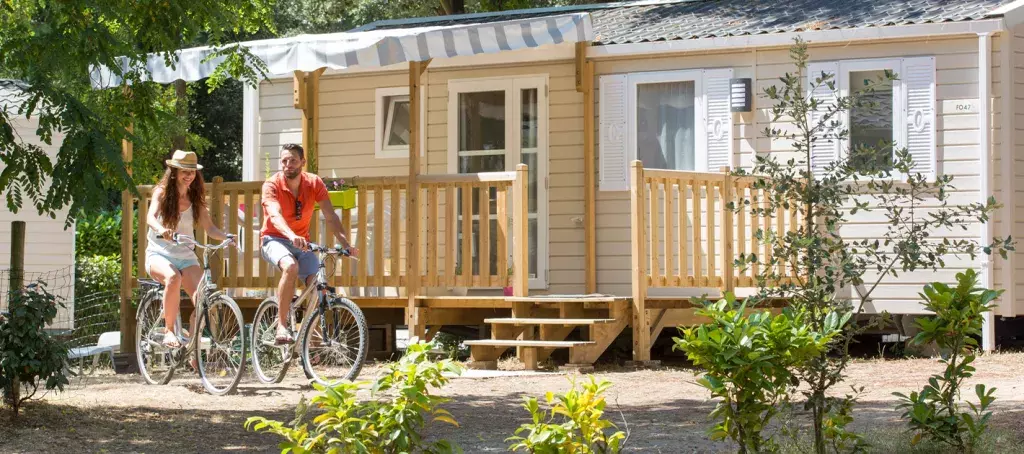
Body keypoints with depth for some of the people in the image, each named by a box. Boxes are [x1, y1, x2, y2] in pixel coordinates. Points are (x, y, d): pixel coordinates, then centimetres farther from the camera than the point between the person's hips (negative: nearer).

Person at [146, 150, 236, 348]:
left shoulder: (196, 198, 7)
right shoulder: (162, 192, -1)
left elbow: (210, 228, -2)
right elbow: (150, 217, -19)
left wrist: (226, 236, -24)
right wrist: (161, 229, -43)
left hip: (186, 256, 3)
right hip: (159, 254, -3)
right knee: (173, 278, -39)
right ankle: (169, 331, -26)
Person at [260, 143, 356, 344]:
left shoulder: (314, 183, -8)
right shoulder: (272, 185, -17)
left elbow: (330, 216, -15)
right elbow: (275, 215, -35)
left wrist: (345, 243, -31)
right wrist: (292, 236, -55)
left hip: (302, 242, 4)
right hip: (275, 239, -4)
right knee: (291, 266, -36)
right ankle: (281, 326, -31)